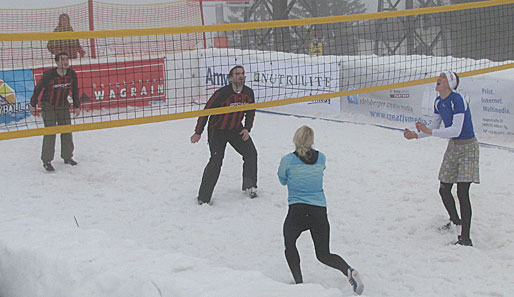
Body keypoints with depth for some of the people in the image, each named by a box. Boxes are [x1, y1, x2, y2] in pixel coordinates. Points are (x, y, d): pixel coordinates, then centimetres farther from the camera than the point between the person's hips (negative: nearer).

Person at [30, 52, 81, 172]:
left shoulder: (72, 74, -9)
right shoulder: (49, 75, -23)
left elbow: (75, 90, 6)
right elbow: (38, 88, -11)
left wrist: (76, 106, 11)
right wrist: (33, 105, -4)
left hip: (63, 106, 5)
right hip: (48, 106, -5)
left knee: (67, 131, 7)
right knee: (50, 133, -11)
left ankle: (67, 157, 23)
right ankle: (46, 161, -4)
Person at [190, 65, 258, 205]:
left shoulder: (249, 93, -5)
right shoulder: (222, 93, -24)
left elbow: (250, 112, 11)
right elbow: (206, 111, -19)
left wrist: (247, 129, -3)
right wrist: (198, 132, -18)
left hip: (236, 129, 6)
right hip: (217, 130, -6)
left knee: (251, 153, 2)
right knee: (216, 160, -15)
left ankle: (249, 186, 22)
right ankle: (203, 197, -8)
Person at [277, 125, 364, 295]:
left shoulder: (288, 160, -5)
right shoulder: (321, 158, 3)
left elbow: (282, 180, 12)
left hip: (297, 211, -3)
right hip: (319, 211, 3)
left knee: (289, 245, 24)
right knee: (323, 255, 15)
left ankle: (298, 282, 8)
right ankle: (348, 270, -13)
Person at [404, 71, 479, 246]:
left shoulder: (457, 100, -23)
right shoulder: (439, 102, 3)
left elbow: (456, 130, -29)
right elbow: (434, 128, 12)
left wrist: (429, 132, -32)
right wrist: (416, 135, -4)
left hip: (467, 148, -8)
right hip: (453, 147, 8)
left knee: (462, 193, -11)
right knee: (444, 189, 11)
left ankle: (465, 238, -6)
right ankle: (455, 221, 38)